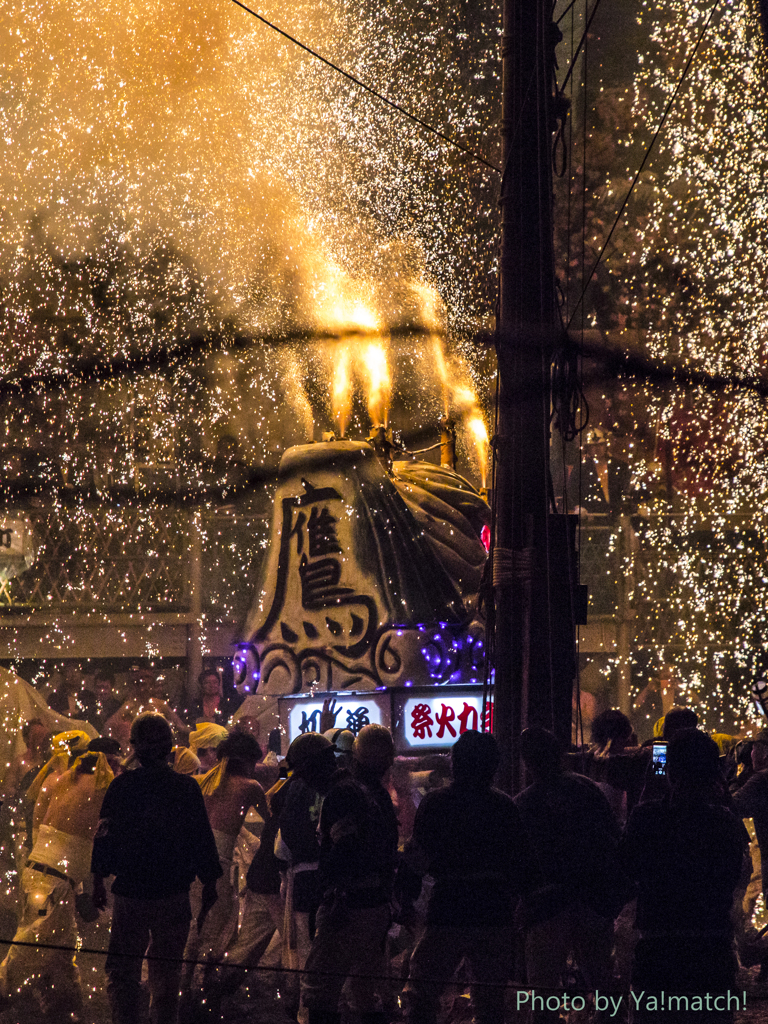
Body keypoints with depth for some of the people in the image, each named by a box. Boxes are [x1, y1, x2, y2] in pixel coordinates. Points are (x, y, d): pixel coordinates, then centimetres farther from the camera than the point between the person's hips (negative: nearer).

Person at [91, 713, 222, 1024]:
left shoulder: (121, 785, -4)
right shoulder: (187, 787, -3)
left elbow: (104, 834, 0)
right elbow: (203, 840, 1)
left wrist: (98, 880, 9)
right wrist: (209, 884, 9)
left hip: (129, 891, -1)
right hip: (173, 893, 1)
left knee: (121, 969, 6)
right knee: (167, 970, 11)